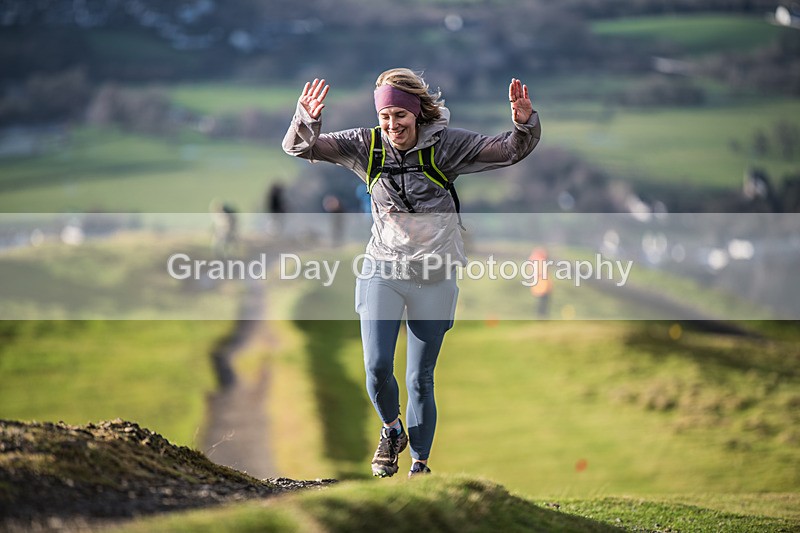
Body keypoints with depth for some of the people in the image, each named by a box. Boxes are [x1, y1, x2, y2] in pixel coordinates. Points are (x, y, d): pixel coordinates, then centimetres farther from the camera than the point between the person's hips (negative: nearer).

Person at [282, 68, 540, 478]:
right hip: (382, 270, 1)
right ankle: (392, 431, 21)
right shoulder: (365, 146, -4)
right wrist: (306, 121, -29)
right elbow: (300, 148, -7)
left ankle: (420, 464, 22)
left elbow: (509, 151, -9)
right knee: (377, 369, -11)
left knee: (420, 380, 5)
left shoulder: (444, 144, -8)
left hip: (433, 278, -1)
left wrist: (525, 124, -30)